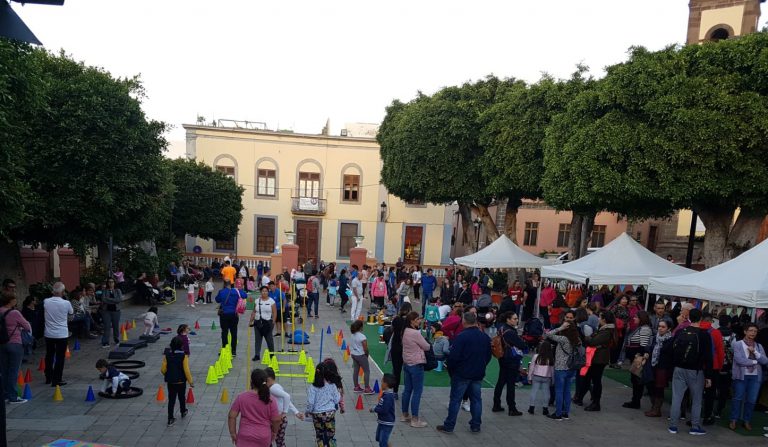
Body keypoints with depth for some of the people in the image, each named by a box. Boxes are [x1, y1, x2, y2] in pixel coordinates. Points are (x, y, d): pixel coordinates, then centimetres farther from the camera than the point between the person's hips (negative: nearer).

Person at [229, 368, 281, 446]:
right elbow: (276, 420, -7)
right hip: (264, 438, 1)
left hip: (245, 437, -1)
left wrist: (233, 433, 6)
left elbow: (232, 417, -7)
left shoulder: (241, 397, -10)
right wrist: (274, 432, 11)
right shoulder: (270, 400, -12)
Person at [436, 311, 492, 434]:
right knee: (476, 399, 14)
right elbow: (488, 356, 12)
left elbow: (453, 356, -18)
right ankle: (476, 426, 19)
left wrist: (450, 370, -2)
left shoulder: (461, 337, -18)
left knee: (455, 399, 2)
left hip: (461, 374, -5)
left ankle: (449, 426, 8)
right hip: (478, 374, 5)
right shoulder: (485, 337, 3)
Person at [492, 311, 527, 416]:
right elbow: (522, 345, -19)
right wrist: (522, 341, 3)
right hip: (512, 361, -9)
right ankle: (512, 409, 7)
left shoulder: (502, 329, 5)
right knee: (511, 384, -1)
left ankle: (496, 405, 22)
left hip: (503, 359, 9)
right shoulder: (510, 332, -22)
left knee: (500, 382, 14)